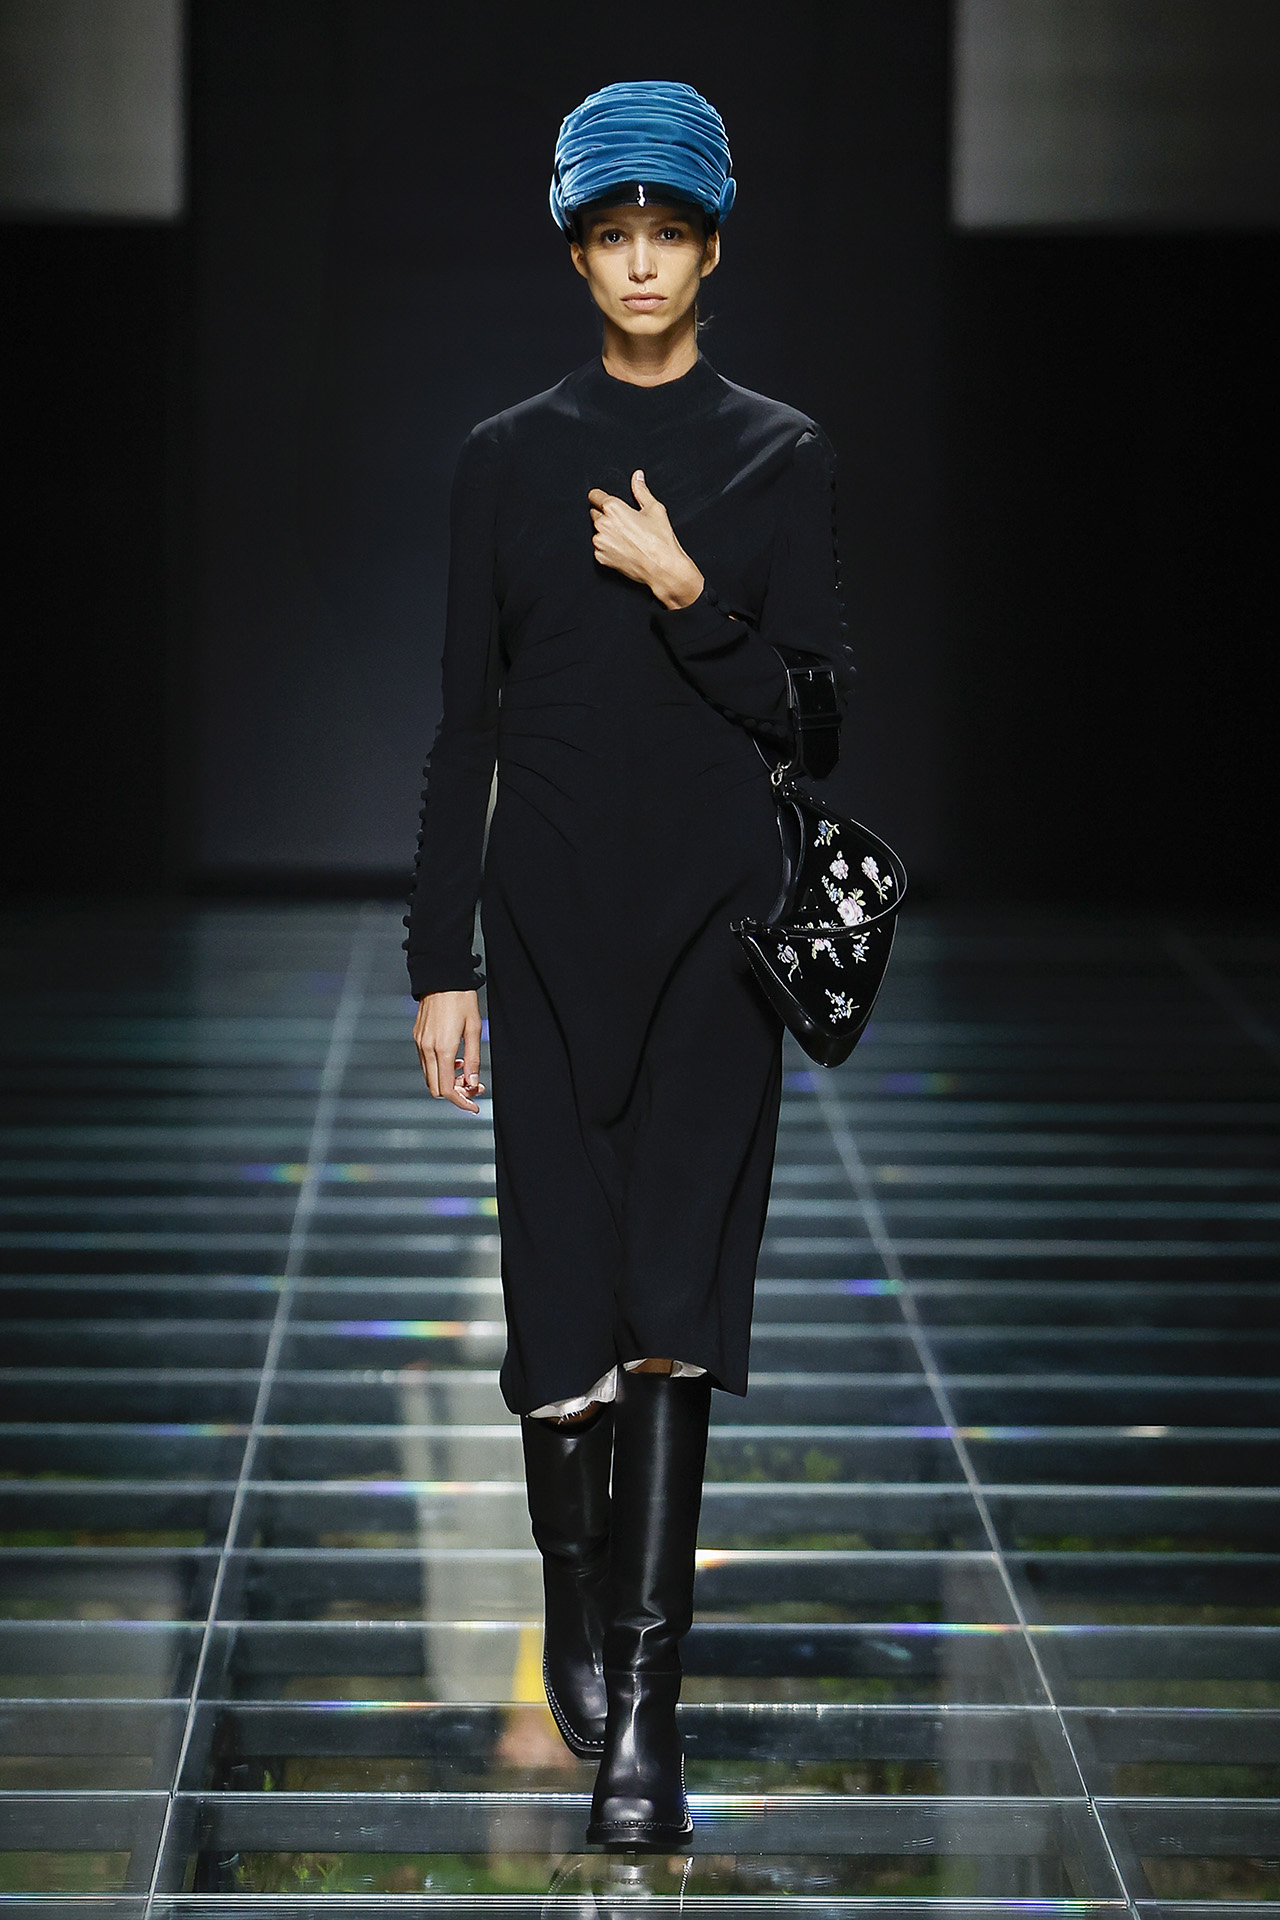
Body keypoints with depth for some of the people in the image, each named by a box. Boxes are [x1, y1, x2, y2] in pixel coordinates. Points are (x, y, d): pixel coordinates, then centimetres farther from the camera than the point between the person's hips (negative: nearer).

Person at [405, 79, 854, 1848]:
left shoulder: (782, 459, 5)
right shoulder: (509, 456, 8)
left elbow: (811, 712, 1)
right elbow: (467, 720, 7)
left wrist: (687, 595, -13)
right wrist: (440, 959, 3)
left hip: (715, 921, -1)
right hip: (549, 920, 1)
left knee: (673, 1304, -11)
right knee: (563, 1292, -1)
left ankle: (640, 1706, -12)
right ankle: (580, 1615, 22)